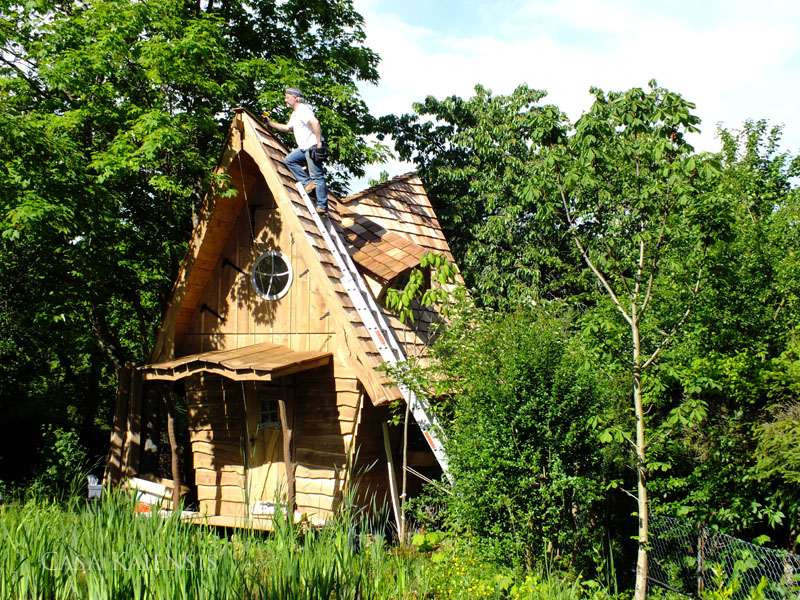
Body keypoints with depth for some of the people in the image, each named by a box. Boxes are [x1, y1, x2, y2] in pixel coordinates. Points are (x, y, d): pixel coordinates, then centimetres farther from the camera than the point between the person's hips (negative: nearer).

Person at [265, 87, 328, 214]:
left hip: (313, 147, -11)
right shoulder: (295, 114, 22)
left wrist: (319, 143, -29)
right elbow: (287, 128, 37)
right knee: (289, 160, 14)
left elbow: (315, 123, -27)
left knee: (317, 176, -10)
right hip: (304, 148, 11)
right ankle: (308, 182, 5)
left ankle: (322, 206, -10)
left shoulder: (303, 110, -11)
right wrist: (270, 123, 32)